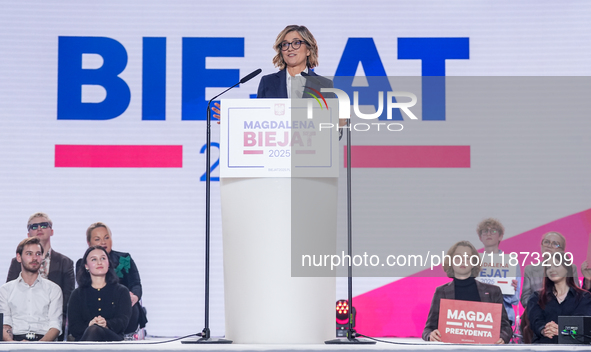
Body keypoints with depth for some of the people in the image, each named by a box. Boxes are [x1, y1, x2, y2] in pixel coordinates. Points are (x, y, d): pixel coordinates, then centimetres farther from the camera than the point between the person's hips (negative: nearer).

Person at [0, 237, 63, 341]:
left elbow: (55, 326, 5)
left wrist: (38, 345, -16)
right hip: (16, 339, 0)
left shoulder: (53, 289, 16)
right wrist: (11, 342, -18)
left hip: (43, 341, 0)